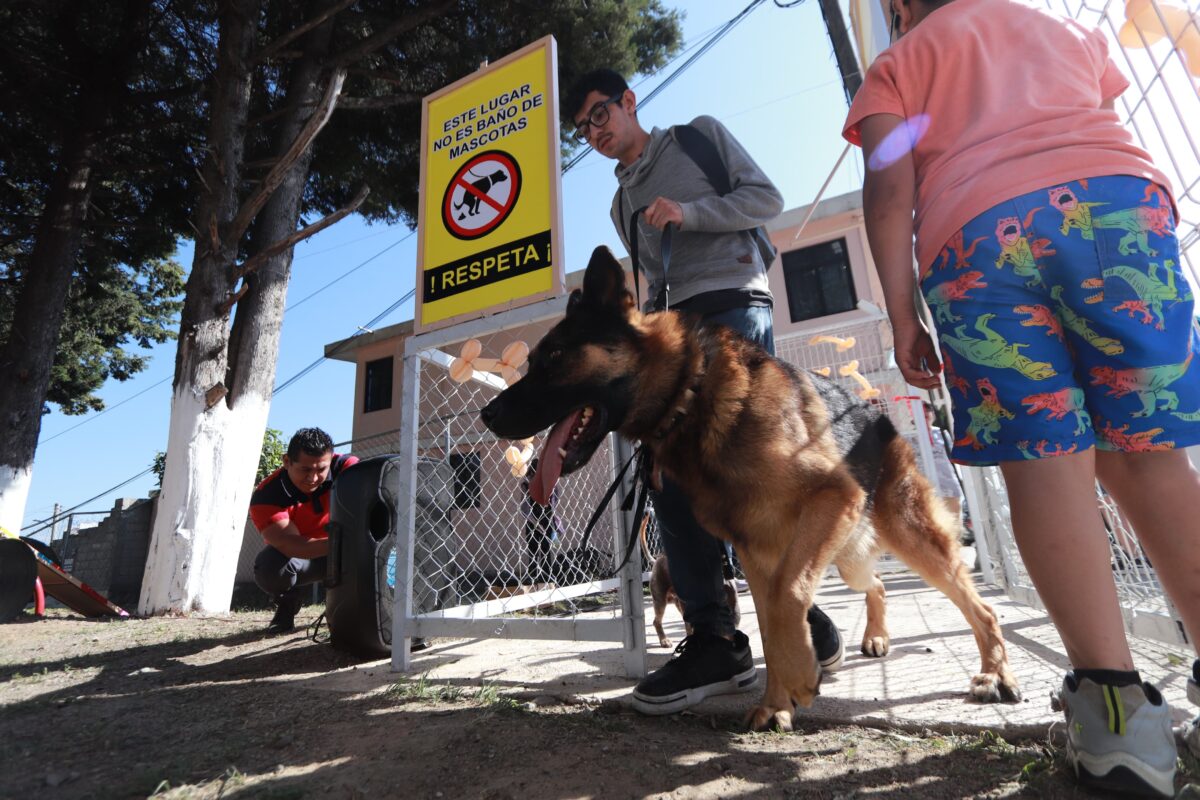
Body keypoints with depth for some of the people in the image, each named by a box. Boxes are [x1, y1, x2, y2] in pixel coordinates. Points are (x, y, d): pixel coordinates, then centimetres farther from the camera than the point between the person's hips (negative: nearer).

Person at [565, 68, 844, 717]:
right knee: (669, 477, -8)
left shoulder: (699, 134, 18)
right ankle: (714, 639, -3)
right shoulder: (623, 204, 30)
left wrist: (688, 213, -6)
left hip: (734, 305, -5)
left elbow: (765, 198, 7)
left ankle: (800, 615, 3)